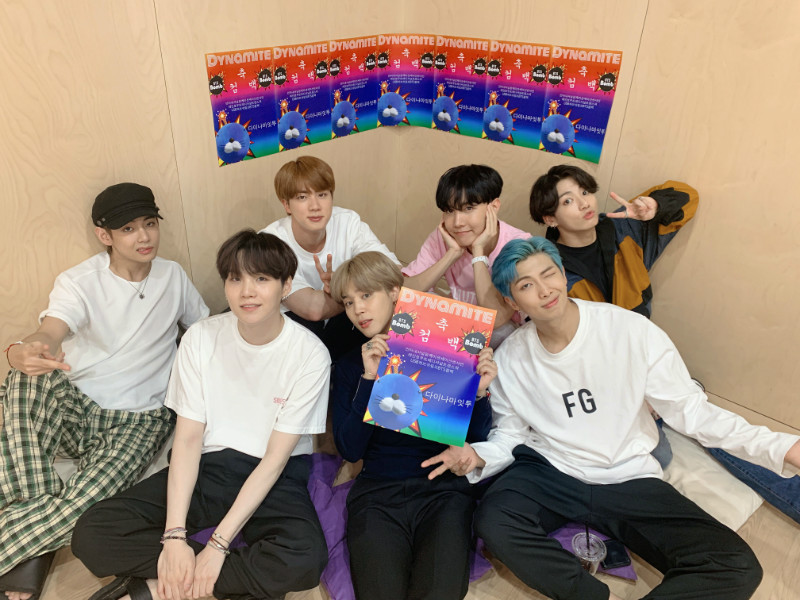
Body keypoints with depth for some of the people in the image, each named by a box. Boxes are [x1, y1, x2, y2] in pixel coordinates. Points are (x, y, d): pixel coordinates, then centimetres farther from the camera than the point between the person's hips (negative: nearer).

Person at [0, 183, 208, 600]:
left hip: (139, 418, 0)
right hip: (73, 408, 0)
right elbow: (48, 333, -26)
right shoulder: (80, 282, -6)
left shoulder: (173, 276, 4)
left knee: (88, 499, -30)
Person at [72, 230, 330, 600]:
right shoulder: (200, 338, -6)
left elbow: (275, 458, -13)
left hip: (275, 479, -2)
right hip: (208, 465, 2)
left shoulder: (310, 354, -14)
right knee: (91, 533, -17)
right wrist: (174, 535, -17)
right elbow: (188, 438, -6)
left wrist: (218, 542, -18)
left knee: (305, 558, -33)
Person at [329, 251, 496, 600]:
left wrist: (479, 391, -13)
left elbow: (477, 437, 6)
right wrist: (369, 379, -12)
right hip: (377, 493, 1)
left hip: (443, 488, -1)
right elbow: (349, 450, -4)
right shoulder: (349, 366, 9)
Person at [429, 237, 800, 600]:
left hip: (627, 478, 0)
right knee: (491, 521, -30)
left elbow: (688, 409, -7)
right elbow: (509, 434, 2)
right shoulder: (510, 357, -6)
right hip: (548, 472, 1)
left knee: (738, 569, -18)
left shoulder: (632, 331, -14)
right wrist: (478, 457, -20)